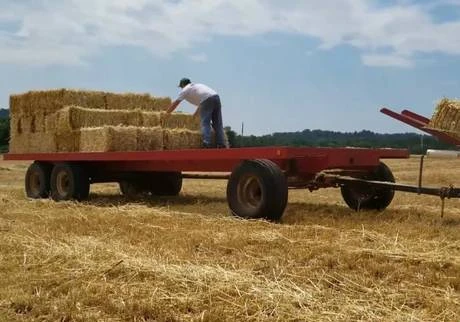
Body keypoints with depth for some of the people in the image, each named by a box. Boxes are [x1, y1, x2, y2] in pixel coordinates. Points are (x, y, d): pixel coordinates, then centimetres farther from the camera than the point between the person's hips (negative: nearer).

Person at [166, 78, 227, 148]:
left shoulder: (185, 90, 16)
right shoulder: (198, 85, 36)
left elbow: (175, 104, 19)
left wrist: (166, 113, 29)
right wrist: (195, 114, 54)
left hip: (207, 100, -6)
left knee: (205, 123, -5)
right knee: (218, 124, 7)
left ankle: (207, 143, -19)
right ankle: (221, 144, 1)